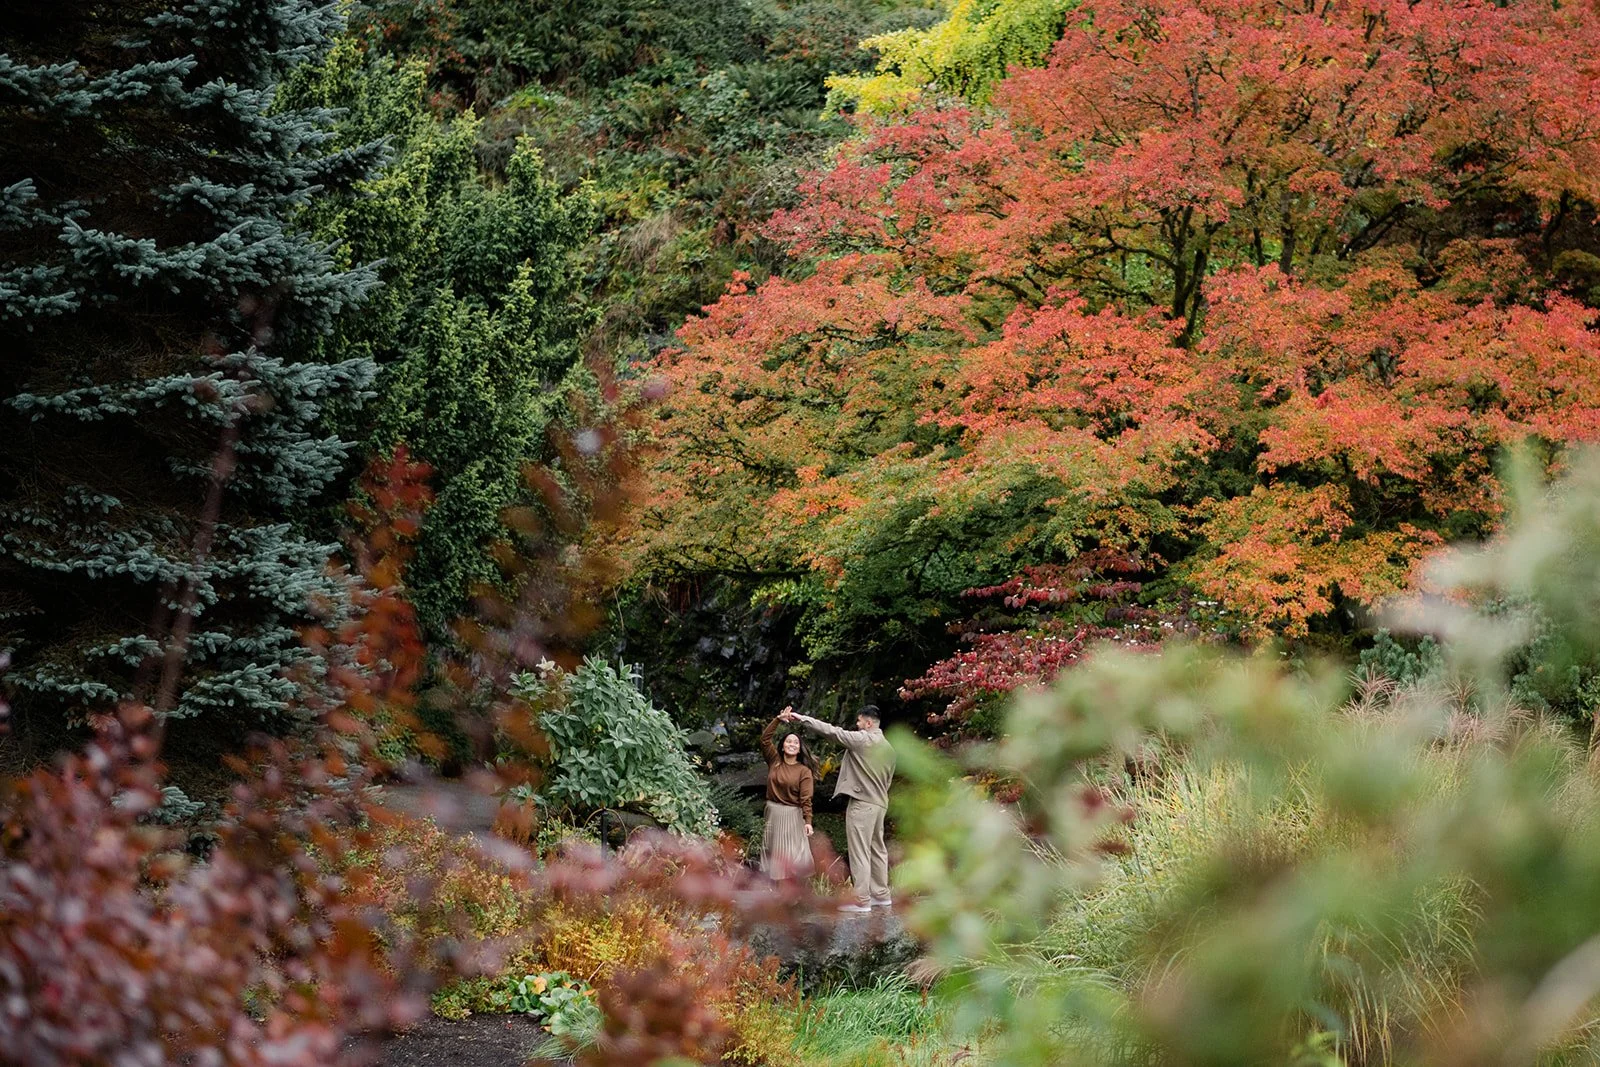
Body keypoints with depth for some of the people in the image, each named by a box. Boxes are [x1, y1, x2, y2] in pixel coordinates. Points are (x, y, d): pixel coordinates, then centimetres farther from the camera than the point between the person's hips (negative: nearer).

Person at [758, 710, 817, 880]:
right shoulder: (774, 761, 4)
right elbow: (765, 739, -5)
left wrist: (808, 821, -18)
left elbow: (806, 799, -9)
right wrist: (779, 720, -13)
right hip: (773, 814, 4)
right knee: (772, 853, 7)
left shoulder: (804, 771, -6)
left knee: (794, 856, -4)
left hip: (793, 816, -4)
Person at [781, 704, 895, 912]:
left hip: (862, 803, -8)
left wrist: (802, 718, -11)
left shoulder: (862, 739, -10)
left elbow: (831, 731, -14)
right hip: (880, 803, 8)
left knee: (859, 852, -6)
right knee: (877, 849, 16)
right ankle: (881, 895, 22)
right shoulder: (888, 748, 14)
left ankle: (861, 900, -6)